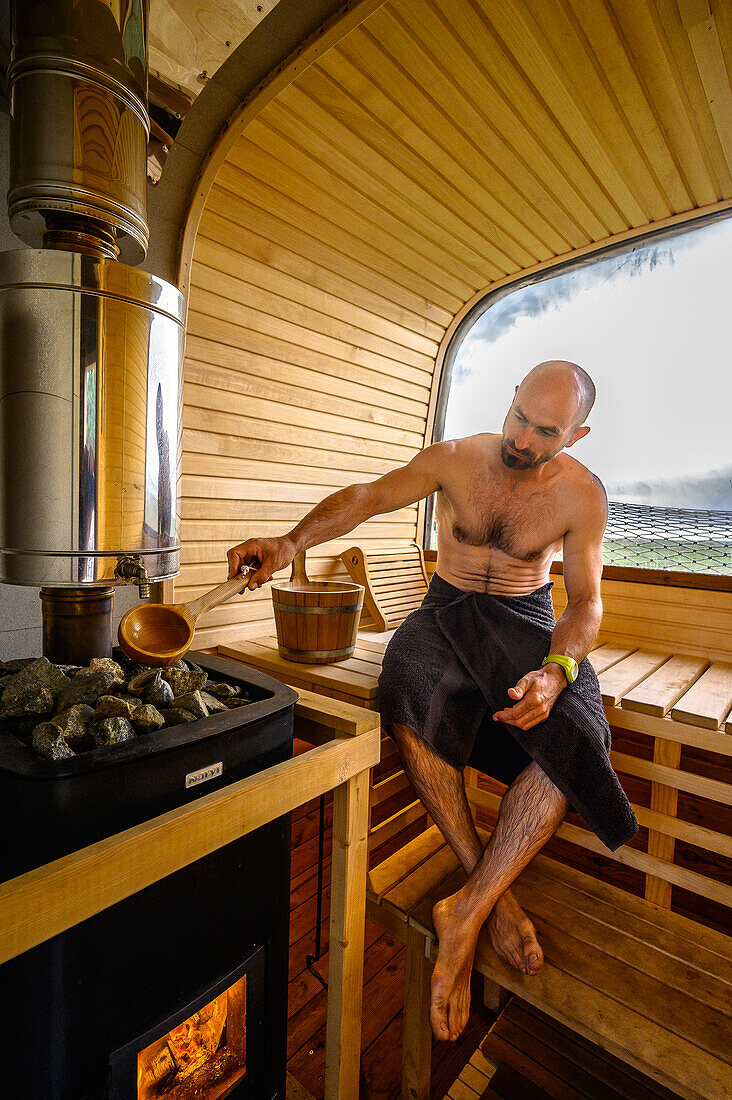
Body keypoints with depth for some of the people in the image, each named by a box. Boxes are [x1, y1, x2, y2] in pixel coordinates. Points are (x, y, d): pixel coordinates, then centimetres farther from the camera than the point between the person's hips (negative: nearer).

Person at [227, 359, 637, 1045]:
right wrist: (290, 542, -38)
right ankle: (494, 893, -16)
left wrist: (556, 669, -30)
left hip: (527, 625, 1)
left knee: (574, 732, -29)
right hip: (448, 610, 0)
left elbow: (586, 601, -8)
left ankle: (465, 912, -18)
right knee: (411, 689, -33)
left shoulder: (582, 495, -5)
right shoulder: (455, 460, -6)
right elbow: (367, 496, -19)